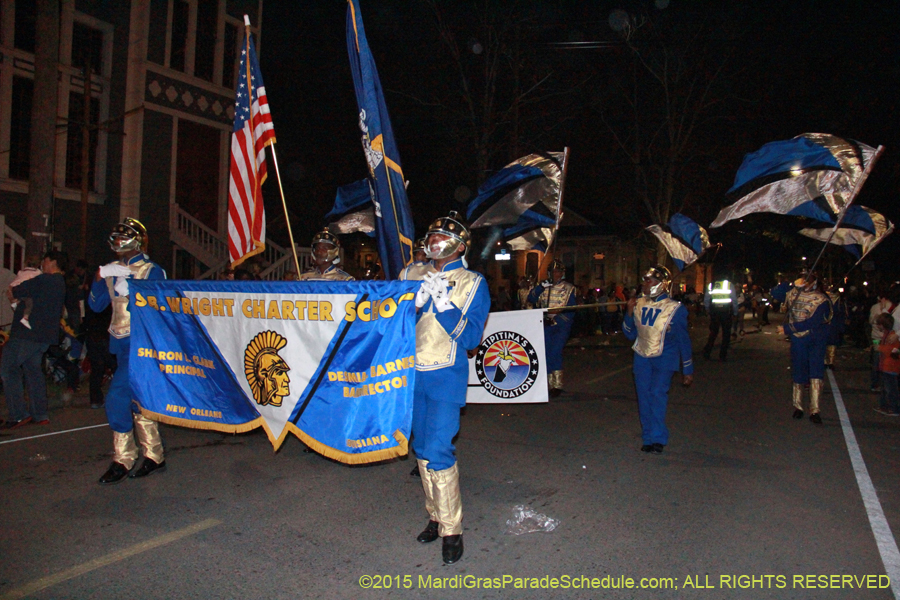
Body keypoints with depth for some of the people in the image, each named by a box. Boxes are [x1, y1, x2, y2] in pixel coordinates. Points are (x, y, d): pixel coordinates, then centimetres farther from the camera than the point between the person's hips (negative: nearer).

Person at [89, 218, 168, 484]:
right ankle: (154, 457, 17)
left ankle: (123, 459, 1)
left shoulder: (152, 270, -4)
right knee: (135, 399, 9)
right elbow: (96, 305, 8)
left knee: (117, 398, -11)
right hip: (121, 342, 7)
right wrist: (99, 277, -5)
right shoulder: (111, 270, 14)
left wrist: (131, 291, -20)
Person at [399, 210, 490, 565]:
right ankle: (435, 516, 29)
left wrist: (443, 303, -20)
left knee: (438, 451, -10)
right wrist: (416, 301, -9)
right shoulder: (412, 274, 10)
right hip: (412, 373, 5)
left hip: (446, 376, -5)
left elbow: (471, 337, -10)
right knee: (422, 449, 12)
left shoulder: (473, 283, -1)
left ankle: (452, 529, 5)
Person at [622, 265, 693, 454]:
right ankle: (648, 438, 15)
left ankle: (658, 439, -6)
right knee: (644, 395, 3)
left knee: (658, 393, -16)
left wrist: (688, 370, -2)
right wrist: (629, 313, -9)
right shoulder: (638, 304, 1)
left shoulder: (675, 309, -11)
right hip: (642, 356, 4)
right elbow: (630, 335, 7)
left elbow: (684, 341, -4)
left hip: (664, 357, -4)